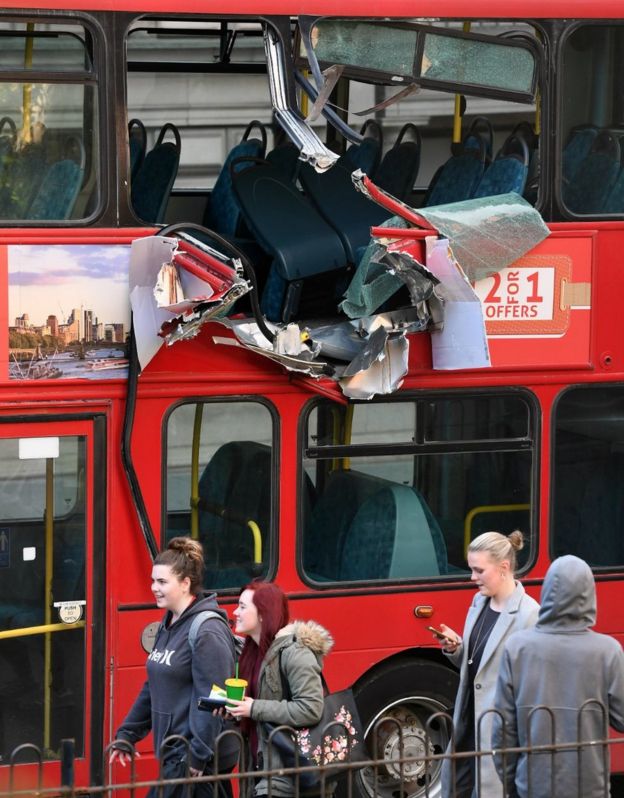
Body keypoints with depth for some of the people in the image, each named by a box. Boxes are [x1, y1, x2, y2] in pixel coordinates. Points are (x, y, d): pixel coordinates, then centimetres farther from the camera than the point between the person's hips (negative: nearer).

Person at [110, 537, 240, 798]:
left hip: (198, 761, -9)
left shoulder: (208, 632, -15)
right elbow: (152, 689, 22)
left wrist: (198, 757, -22)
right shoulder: (168, 627, 14)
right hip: (173, 756, 9)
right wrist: (127, 734, 20)